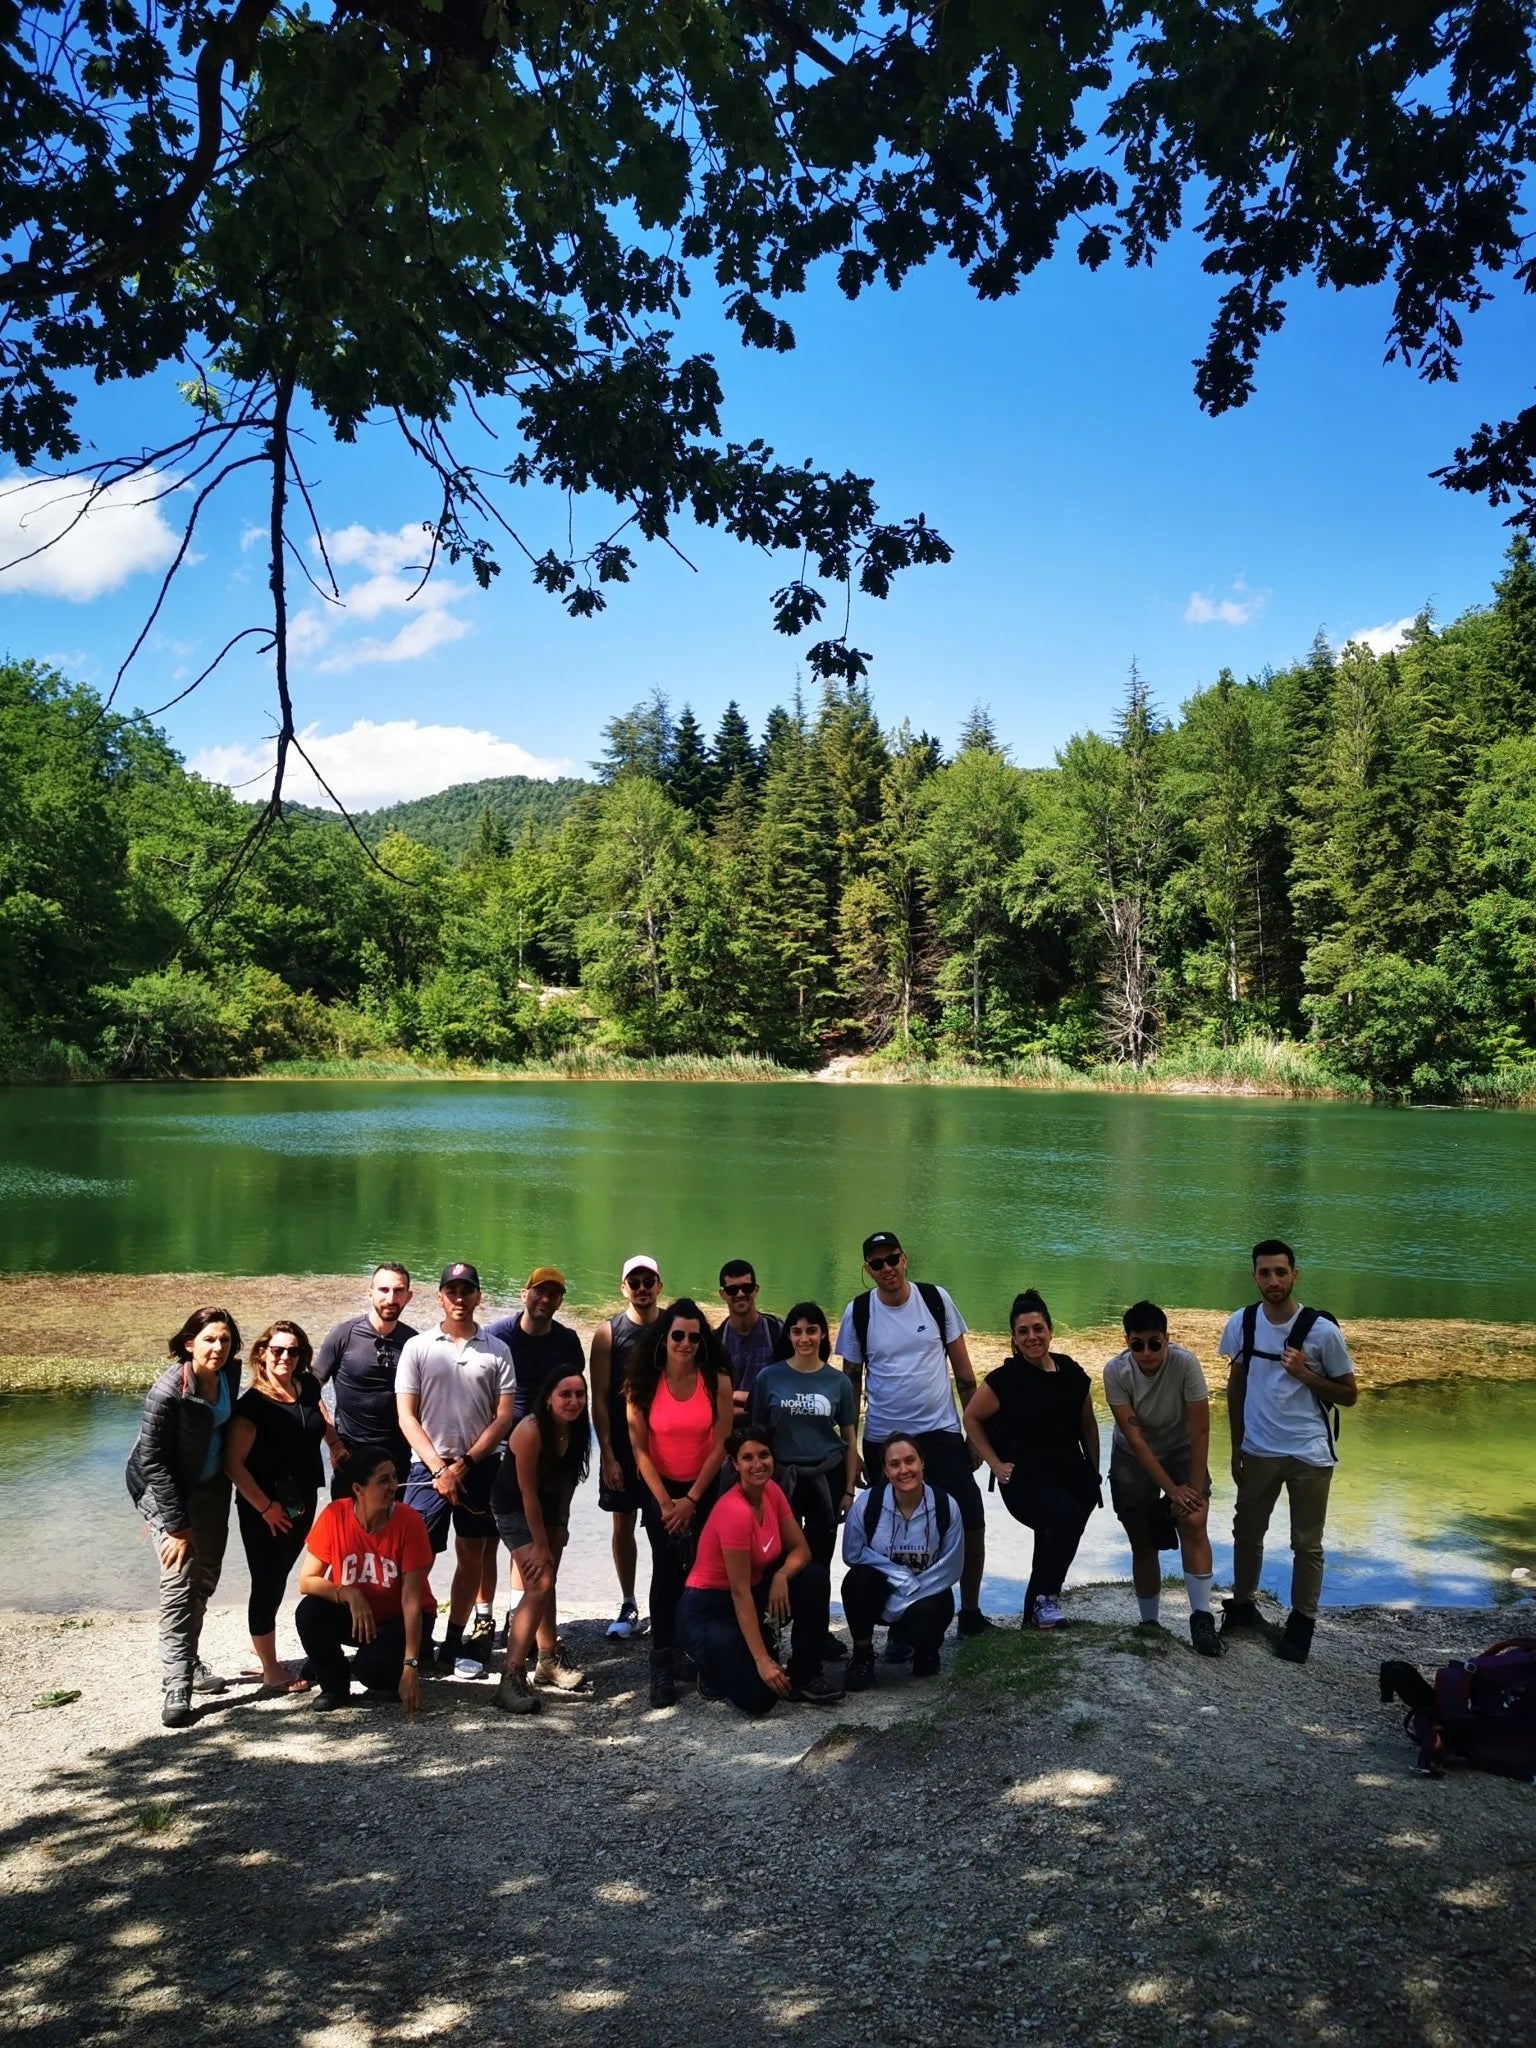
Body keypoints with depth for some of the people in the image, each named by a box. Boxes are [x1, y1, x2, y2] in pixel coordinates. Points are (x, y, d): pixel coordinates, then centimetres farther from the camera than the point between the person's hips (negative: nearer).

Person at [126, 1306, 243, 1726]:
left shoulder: (229, 1374, -9)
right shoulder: (168, 1391, -26)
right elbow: (151, 1460, -22)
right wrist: (176, 1524, -21)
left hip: (211, 1488, 7)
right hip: (167, 1490, -6)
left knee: (204, 1580, 15)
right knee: (180, 1583, -14)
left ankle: (188, 1661, 32)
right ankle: (176, 1686, -8)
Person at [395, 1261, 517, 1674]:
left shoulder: (497, 1350, 3)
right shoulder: (418, 1347, 2)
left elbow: (504, 1418, 0)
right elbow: (406, 1416, -1)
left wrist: (464, 1465, -9)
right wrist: (439, 1468, -10)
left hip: (481, 1465, 2)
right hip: (429, 1466, -2)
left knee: (472, 1555, 7)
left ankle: (452, 1646, 18)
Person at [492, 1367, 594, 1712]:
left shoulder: (576, 1429, -10)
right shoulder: (531, 1431, -31)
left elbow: (568, 1479, 3)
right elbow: (528, 1493, -26)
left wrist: (560, 1526, 5)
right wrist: (540, 1546, -20)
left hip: (550, 1505, 7)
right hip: (514, 1508, -7)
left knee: (547, 1582, 16)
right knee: (539, 1584, -18)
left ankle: (550, 1661, 30)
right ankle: (512, 1677, -20)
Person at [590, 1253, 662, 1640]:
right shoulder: (608, 1332, -3)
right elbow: (599, 1398, -3)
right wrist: (608, 1455, -8)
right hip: (621, 1444, 0)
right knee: (623, 1522, 8)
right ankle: (628, 1608, 19)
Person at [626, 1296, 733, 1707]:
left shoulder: (717, 1382, -12)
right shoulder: (643, 1385, -12)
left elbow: (720, 1447, -10)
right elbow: (640, 1449, -9)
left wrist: (691, 1499, -11)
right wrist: (665, 1502, -12)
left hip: (706, 1488, 1)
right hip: (660, 1488, -1)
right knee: (666, 1568, -10)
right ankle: (662, 1663, -5)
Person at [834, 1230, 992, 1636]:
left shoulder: (935, 1298, -2)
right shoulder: (858, 1312, -3)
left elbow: (963, 1369, 4)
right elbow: (852, 1382, 4)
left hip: (941, 1433, 0)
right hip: (883, 1440, 0)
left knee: (971, 1521, -2)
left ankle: (971, 1611, 17)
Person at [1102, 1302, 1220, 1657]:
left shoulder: (1185, 1363, -28)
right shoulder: (1116, 1371, -26)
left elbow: (1200, 1430, -22)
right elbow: (1134, 1438, -23)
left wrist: (1195, 1488, -21)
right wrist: (1172, 1489, -24)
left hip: (1181, 1452, 0)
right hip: (1134, 1459, 1)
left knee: (1193, 1524, -20)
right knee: (1143, 1543, 4)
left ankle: (1201, 1618, -13)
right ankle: (1149, 1622, 19)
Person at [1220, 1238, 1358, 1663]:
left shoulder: (1322, 1330, -14)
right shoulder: (1241, 1322, -5)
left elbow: (1349, 1394, -4)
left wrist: (1305, 1374, -20)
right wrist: (1236, 1449, 9)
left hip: (1309, 1454, -3)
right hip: (1257, 1451, 3)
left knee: (1307, 1545, 7)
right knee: (1247, 1533, 16)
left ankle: (1302, 1622, 21)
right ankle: (1243, 1605, 34)